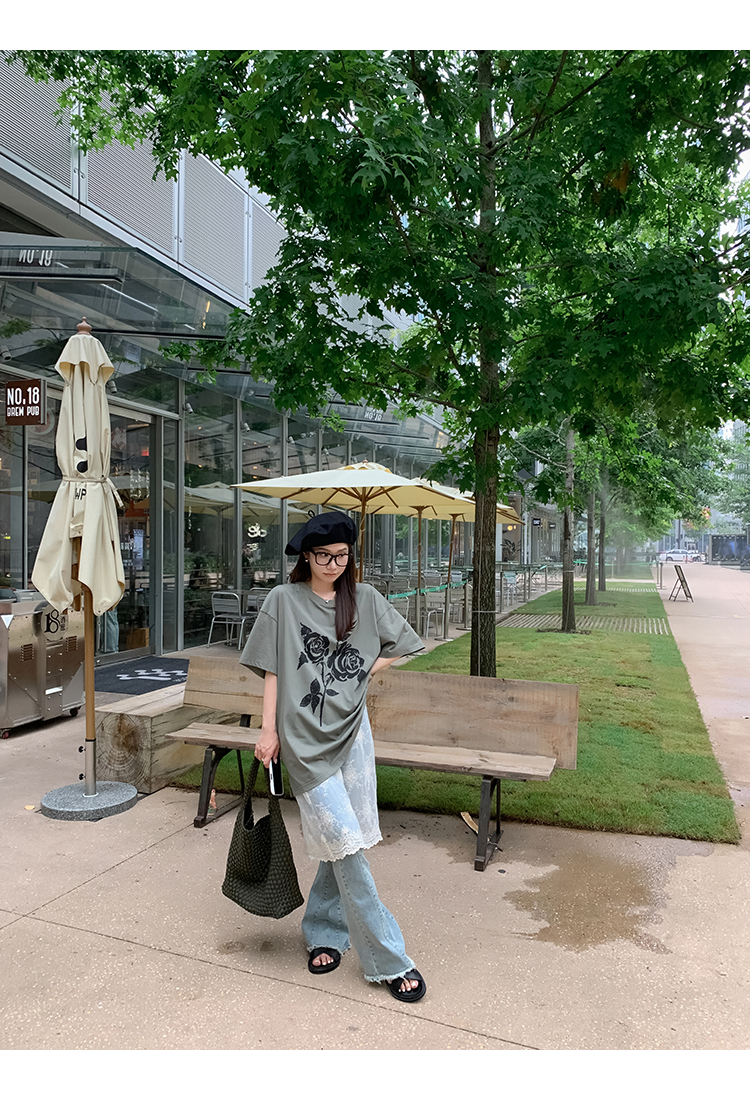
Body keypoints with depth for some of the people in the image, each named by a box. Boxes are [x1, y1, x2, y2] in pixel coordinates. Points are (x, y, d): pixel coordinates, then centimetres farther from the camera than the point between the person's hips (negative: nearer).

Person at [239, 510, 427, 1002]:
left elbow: (402, 644, 14)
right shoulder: (284, 600, -1)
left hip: (352, 731, 3)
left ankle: (324, 931, 33)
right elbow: (273, 670, 0)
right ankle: (388, 959, 6)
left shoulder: (365, 599, 6)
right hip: (306, 739, -3)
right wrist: (269, 729, -2)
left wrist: (364, 671, 2)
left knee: (343, 841, 9)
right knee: (344, 841, -6)